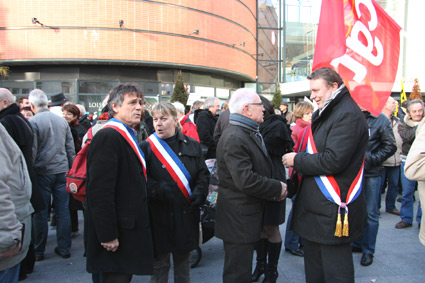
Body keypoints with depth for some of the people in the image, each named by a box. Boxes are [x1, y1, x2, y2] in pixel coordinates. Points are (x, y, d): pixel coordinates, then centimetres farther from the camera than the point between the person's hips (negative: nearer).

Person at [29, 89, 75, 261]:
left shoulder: (33, 122, -9)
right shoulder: (62, 121, 6)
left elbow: (31, 151, -11)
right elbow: (70, 148, 9)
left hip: (42, 173, -4)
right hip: (62, 171, 4)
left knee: (40, 213, 6)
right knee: (63, 211, 8)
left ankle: (38, 251, 18)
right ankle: (64, 248, 15)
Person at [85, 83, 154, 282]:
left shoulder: (127, 136, 14)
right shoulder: (107, 137, -19)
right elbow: (100, 190, -25)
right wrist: (107, 235, -23)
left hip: (129, 228, 10)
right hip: (116, 234, -10)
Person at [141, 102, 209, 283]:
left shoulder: (192, 145, 6)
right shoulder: (147, 147, -2)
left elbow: (203, 173, 7)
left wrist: (199, 192, -11)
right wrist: (158, 189, -24)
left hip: (187, 214, 3)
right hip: (159, 216, -2)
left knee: (183, 261, 18)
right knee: (159, 264, 9)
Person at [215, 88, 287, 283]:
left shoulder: (250, 133, 11)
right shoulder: (234, 138, -23)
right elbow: (246, 181, -29)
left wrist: (275, 189, 6)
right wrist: (278, 188, -16)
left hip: (248, 215, 10)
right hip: (238, 218, -10)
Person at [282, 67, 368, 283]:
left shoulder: (348, 115, -17)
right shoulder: (325, 114, 15)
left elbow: (333, 161, -25)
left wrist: (297, 160, -13)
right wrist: (298, 160, 4)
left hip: (332, 212, -10)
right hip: (314, 208, 10)